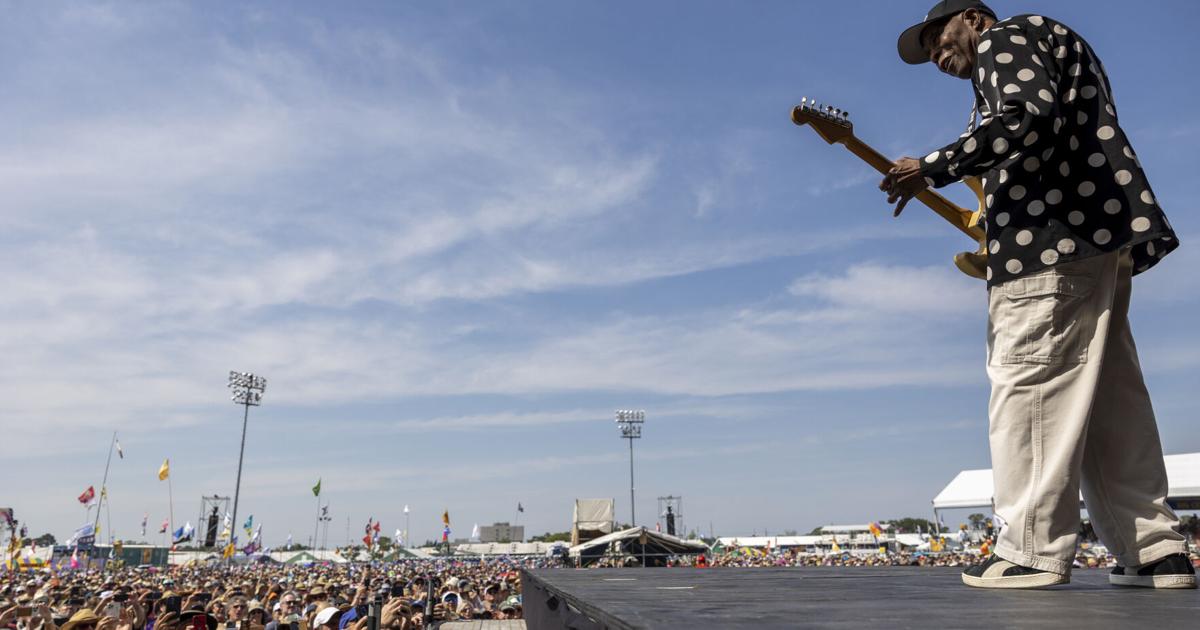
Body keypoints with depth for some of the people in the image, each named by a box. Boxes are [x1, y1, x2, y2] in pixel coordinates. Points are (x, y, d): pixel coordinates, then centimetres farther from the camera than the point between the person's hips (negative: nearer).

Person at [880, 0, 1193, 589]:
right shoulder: (1050, 50, 33)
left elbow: (1028, 116, -18)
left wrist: (932, 169, -16)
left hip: (1056, 236, -10)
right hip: (1098, 235, 10)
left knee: (1028, 383, -11)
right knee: (1108, 399, 9)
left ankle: (1032, 551, -9)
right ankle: (1155, 549, 12)